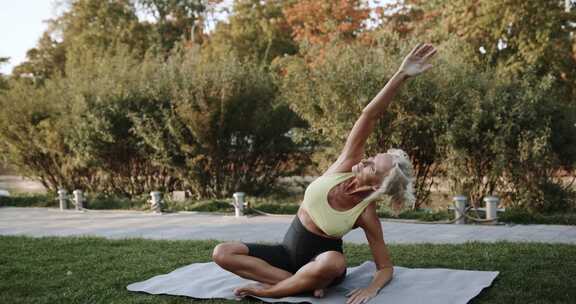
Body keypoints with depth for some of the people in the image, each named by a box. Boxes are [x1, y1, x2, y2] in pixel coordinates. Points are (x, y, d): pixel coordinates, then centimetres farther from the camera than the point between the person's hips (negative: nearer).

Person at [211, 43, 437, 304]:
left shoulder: (366, 215, -21)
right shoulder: (346, 166, -15)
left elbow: (386, 267, -10)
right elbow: (369, 116, -26)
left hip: (321, 260, -4)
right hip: (288, 252, 5)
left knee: (332, 262, -43)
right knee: (222, 253, -17)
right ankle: (305, 282, -15)